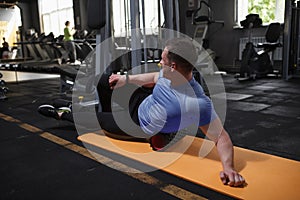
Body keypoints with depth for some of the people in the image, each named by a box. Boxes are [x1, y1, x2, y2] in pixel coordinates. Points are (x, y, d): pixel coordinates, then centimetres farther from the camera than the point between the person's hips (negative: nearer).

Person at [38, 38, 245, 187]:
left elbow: (221, 136, -37)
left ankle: (62, 115, 44)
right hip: (143, 103, 6)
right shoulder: (171, 74, -19)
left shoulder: (198, 103, -41)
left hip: (141, 128, -5)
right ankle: (110, 116, 48)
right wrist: (128, 79, 9)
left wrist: (228, 167, -53)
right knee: (105, 81, 16)